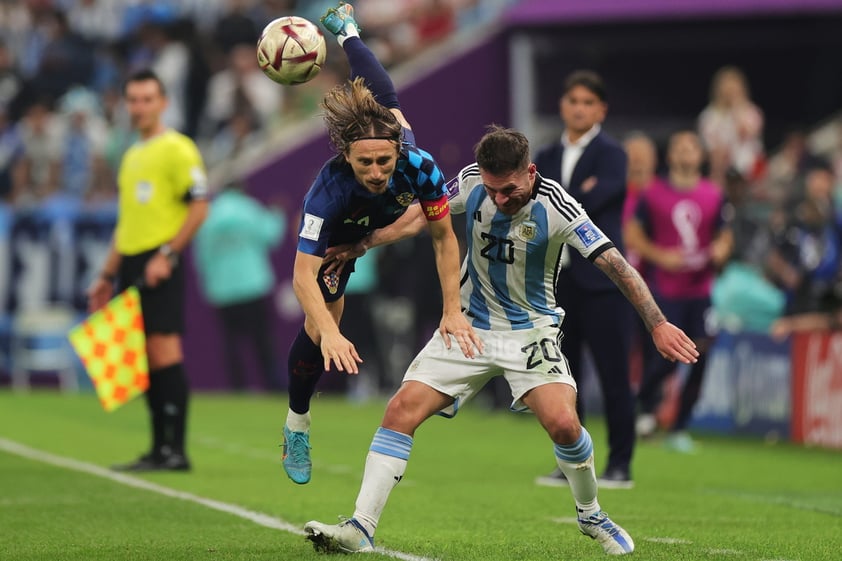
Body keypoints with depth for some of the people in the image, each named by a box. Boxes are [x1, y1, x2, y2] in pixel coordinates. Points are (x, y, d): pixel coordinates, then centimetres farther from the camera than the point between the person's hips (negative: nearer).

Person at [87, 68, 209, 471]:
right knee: (146, 359, 6)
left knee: (164, 351, -11)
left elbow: (199, 207, -12)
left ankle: (175, 449, -11)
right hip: (131, 264, 8)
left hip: (161, 264, -8)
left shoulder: (176, 149, -5)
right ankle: (160, 450, 8)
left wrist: (166, 255, -18)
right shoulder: (131, 156, 21)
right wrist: (107, 276, 23)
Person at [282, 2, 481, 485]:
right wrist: (329, 334, -64)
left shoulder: (418, 166, -45)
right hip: (342, 232, -3)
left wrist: (453, 311, -34)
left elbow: (444, 237, -30)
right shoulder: (330, 190, -50)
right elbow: (304, 275, -49)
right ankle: (297, 426, 21)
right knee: (318, 327, -4)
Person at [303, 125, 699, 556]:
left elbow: (615, 264, -22)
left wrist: (658, 324, -28)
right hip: (469, 325, 3)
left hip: (530, 331, -3)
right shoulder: (471, 182, -9)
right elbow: (420, 218, 7)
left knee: (563, 424, -24)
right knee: (402, 410, -12)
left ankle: (590, 515, 6)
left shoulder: (556, 208, -21)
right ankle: (360, 529, -11)